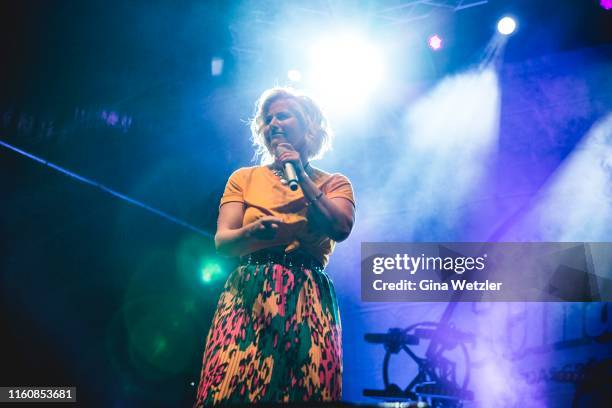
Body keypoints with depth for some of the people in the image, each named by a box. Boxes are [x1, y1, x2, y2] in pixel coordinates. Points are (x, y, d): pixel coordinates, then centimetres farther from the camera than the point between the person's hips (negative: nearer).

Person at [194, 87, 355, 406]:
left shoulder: (334, 184, 13)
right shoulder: (244, 178, 14)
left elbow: (340, 230, -7)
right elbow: (222, 242, 3)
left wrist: (302, 178, -2)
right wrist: (255, 231, -19)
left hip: (308, 300, 0)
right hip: (247, 297, 1)